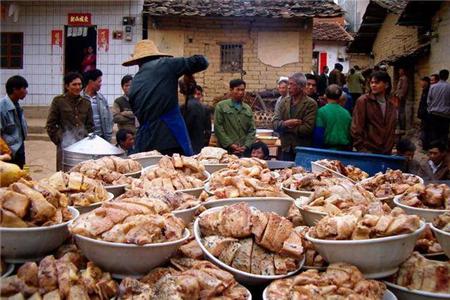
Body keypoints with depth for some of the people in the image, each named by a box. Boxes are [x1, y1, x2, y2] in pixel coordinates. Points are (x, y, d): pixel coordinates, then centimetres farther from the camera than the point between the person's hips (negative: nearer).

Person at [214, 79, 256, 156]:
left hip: (244, 151, 3)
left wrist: (246, 146, -3)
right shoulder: (221, 106, 5)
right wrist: (230, 144, -9)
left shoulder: (248, 109, 17)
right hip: (227, 150, -3)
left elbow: (252, 130, 13)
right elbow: (218, 128, -2)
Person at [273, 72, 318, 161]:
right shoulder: (284, 101, 9)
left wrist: (287, 127, -8)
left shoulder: (311, 104, -7)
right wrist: (286, 123, -18)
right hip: (286, 150, 4)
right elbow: (275, 124, 1)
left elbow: (307, 129, -15)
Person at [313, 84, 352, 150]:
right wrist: (349, 149, 18)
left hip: (328, 148, -4)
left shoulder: (322, 111, -6)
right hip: (344, 149, 4)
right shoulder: (346, 113, 6)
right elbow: (351, 134, 10)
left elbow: (318, 134, -10)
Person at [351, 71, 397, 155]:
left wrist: (390, 146, 11)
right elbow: (356, 128, -10)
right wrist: (361, 149, -13)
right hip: (368, 152, -5)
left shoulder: (392, 103, 8)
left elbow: (392, 127, 17)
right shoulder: (363, 101, -8)